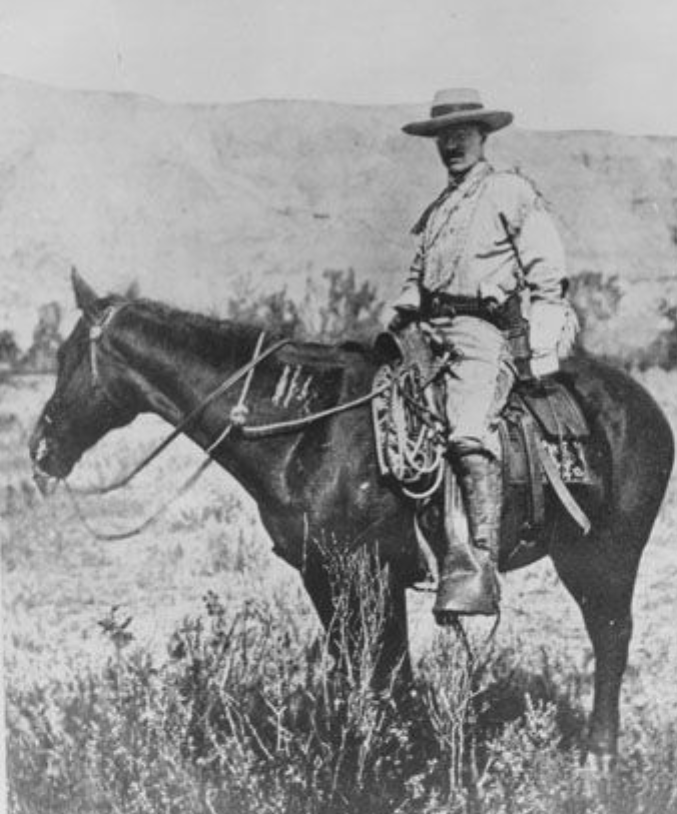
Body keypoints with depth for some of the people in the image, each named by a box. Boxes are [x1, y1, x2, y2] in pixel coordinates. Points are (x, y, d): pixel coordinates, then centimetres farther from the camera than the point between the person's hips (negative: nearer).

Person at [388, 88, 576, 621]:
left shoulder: (513, 194, 3)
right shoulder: (438, 209, 24)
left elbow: (547, 276, -1)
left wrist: (534, 345, -10)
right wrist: (401, 317, 10)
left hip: (485, 333, -8)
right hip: (433, 333, 9)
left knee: (470, 433, -29)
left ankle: (480, 565, -36)